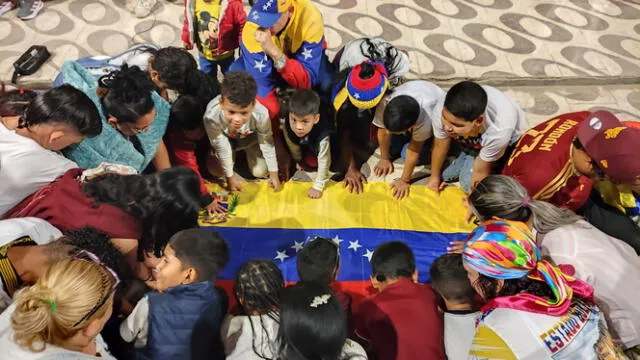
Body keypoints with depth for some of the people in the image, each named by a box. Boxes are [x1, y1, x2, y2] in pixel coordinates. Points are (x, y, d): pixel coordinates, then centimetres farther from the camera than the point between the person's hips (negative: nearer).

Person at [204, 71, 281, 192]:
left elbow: (267, 142, -22)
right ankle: (235, 153, 22)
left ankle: (246, 151, 24)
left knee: (261, 171, -6)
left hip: (250, 137, 0)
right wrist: (230, 177, -11)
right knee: (216, 171, -8)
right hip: (225, 137, 0)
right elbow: (221, 148, -25)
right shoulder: (212, 115, -44)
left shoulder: (261, 114, -43)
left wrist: (274, 174, -10)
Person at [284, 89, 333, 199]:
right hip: (303, 145, 3)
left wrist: (318, 187, -27)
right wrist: (299, 161, 5)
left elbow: (324, 161, -36)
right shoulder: (288, 127, -38)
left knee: (311, 162, -16)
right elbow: (293, 147, -15)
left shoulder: (323, 134, -49)